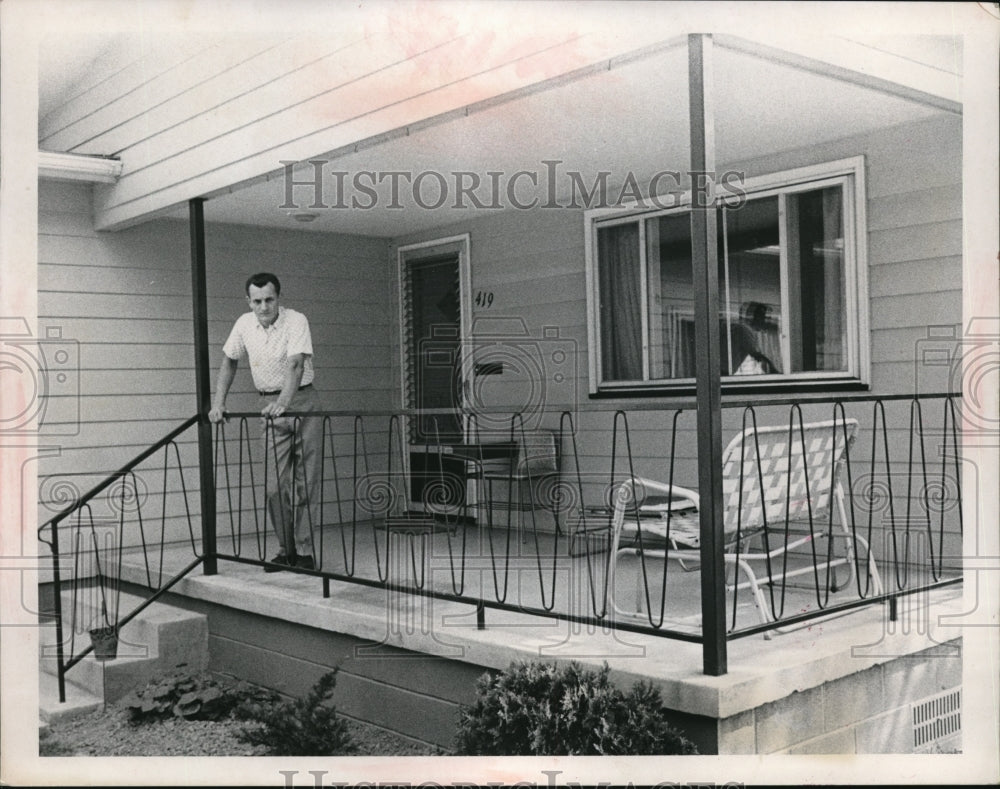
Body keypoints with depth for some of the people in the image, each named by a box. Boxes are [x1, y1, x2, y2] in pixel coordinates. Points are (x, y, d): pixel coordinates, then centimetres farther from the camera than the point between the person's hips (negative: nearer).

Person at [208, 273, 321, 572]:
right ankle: (286, 549, 14)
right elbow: (229, 361, 14)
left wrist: (283, 402, -41)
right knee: (275, 485, 2)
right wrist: (218, 403, 5)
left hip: (300, 401, -4)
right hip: (270, 407, 4)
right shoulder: (244, 324, 2)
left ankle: (304, 550, 5)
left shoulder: (296, 321, -14)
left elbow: (295, 365, -26)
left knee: (305, 482, -2)